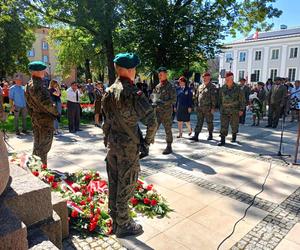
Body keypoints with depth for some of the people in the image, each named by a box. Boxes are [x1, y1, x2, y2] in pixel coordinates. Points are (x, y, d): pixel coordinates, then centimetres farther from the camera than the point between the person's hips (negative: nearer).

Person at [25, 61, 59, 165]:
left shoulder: (29, 85, 11)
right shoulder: (37, 85, -20)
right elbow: (46, 103, -25)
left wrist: (33, 115, 21)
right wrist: (56, 112, -12)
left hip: (36, 118, 10)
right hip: (45, 119, -10)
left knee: (37, 144, 20)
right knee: (44, 145, 0)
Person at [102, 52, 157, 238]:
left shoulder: (110, 92, 4)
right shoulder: (133, 93, -19)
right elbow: (152, 121, -23)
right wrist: (149, 139, -7)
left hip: (112, 144, 8)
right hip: (128, 146, -7)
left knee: (114, 182, 17)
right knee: (126, 184, 6)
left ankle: (115, 220, 35)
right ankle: (123, 226, 21)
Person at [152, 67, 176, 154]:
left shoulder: (170, 87, -6)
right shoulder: (157, 86, 12)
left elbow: (174, 100, -11)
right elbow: (153, 96, 19)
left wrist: (163, 103, -22)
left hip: (166, 112, -5)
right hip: (157, 111, 5)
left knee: (168, 130, 6)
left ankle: (169, 147, 19)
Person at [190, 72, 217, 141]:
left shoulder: (212, 87, -4)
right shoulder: (200, 87, 13)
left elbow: (214, 98, -10)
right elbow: (196, 97, 17)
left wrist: (213, 108, -15)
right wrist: (196, 105, 12)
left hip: (208, 108, -5)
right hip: (200, 108, 5)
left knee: (209, 122, 7)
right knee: (199, 122, 2)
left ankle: (210, 135, 22)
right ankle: (196, 136, 0)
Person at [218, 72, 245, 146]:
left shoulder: (237, 88, -6)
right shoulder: (223, 88, 3)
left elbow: (242, 99, -3)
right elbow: (220, 98, 13)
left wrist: (241, 109, -7)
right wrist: (220, 108, 13)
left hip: (234, 110, -2)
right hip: (224, 110, 2)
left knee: (234, 125, 11)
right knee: (223, 126, -4)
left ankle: (234, 137, 33)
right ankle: (222, 140, -2)